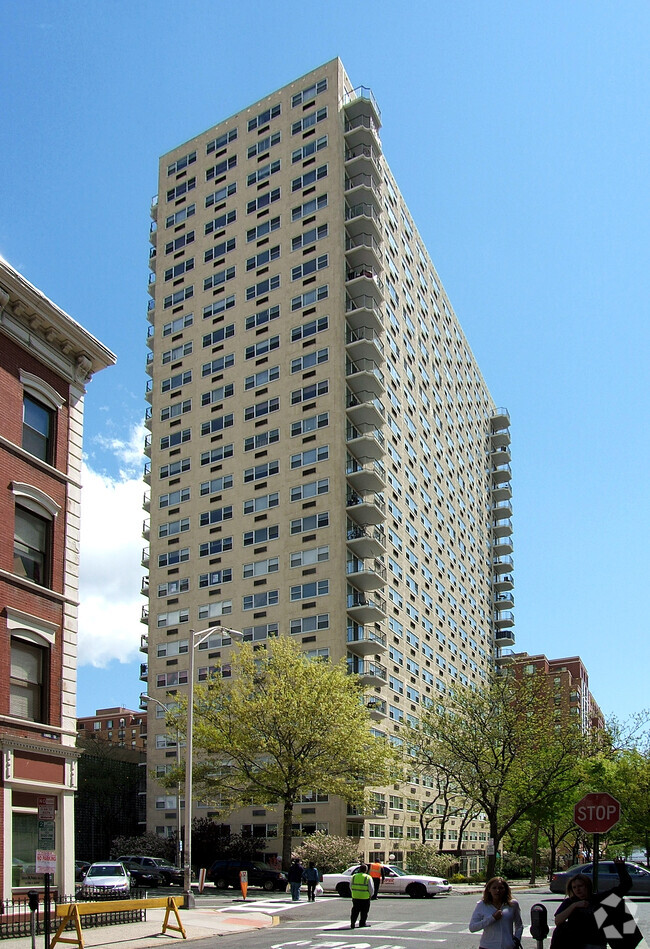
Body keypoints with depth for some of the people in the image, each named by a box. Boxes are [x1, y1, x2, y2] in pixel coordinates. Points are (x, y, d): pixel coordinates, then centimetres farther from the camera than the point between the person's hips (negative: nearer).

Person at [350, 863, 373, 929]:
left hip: (355, 897, 3)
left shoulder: (354, 876, 4)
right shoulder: (368, 877, -9)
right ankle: (362, 923, 15)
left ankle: (352, 922, 2)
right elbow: (371, 888, -7)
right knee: (364, 911, 10)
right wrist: (371, 895, 9)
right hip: (365, 897, -3)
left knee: (355, 911, 12)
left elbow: (351, 886, 12)